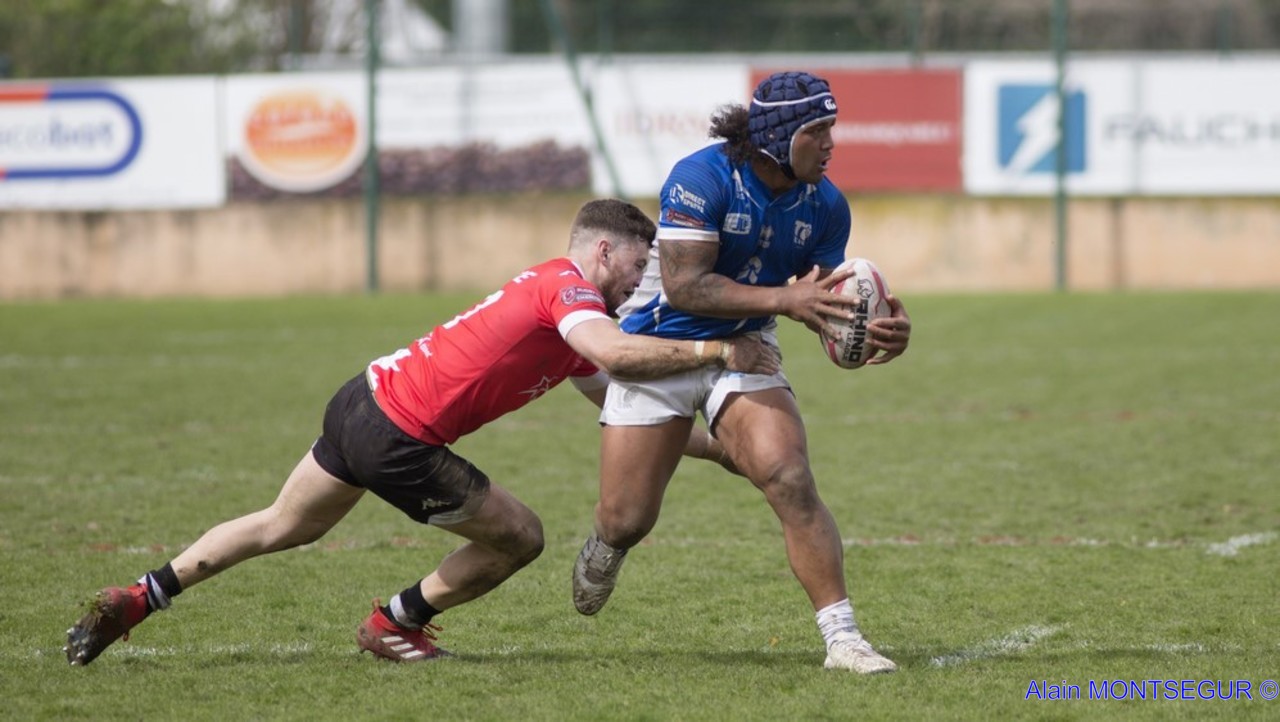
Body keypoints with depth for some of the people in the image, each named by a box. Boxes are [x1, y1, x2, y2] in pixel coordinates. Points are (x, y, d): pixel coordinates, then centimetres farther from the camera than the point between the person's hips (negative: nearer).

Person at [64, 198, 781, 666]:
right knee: (520, 536, 5)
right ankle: (394, 625, 21)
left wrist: (718, 446, 20)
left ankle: (134, 600, 26)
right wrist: (713, 350, -28)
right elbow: (616, 355, -33)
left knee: (280, 528, 25)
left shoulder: (564, 315, 18)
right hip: (398, 438, -10)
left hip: (362, 401, 10)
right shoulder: (568, 286, -12)